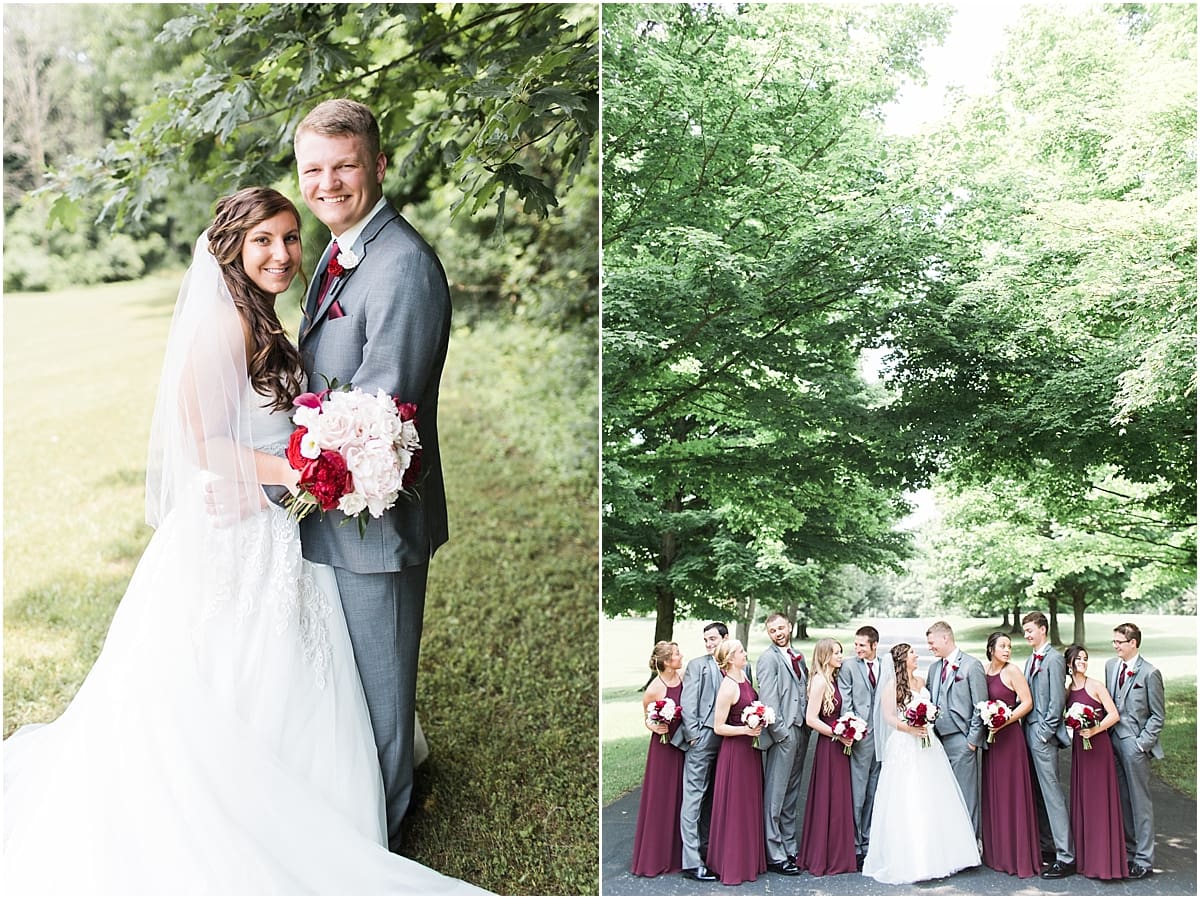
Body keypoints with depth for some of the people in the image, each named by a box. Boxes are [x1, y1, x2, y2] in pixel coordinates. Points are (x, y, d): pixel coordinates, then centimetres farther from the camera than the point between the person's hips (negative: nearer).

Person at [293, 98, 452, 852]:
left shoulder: (403, 266, -24)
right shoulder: (340, 254, 9)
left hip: (375, 513, -10)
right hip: (334, 506, 10)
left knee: (377, 683, 9)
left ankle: (376, 836, 29)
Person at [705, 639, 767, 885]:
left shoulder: (744, 676, 4)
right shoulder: (727, 687, -20)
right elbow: (718, 727, -17)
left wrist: (758, 724, 5)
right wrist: (746, 730, -25)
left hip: (751, 749, 8)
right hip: (735, 751, -8)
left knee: (751, 804, 17)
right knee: (735, 807, 2)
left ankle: (750, 859, 29)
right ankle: (732, 866, 13)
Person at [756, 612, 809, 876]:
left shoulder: (797, 657, 16)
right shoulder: (769, 658, -8)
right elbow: (767, 699, -13)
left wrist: (804, 729, 8)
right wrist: (780, 731, -16)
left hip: (800, 731, 8)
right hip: (782, 734, -8)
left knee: (791, 795, 14)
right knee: (775, 796, -4)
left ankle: (790, 848, 22)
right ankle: (775, 856, -1)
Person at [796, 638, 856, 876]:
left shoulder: (833, 680, 11)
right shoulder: (820, 681, -15)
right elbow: (811, 719, -20)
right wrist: (838, 735, -15)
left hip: (838, 747, 9)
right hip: (828, 748, -9)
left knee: (839, 801, 14)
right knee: (827, 802, -1)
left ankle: (837, 856, 22)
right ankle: (821, 859, 8)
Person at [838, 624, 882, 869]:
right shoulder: (848, 667, -1)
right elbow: (845, 704, -4)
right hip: (860, 737, -4)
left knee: (873, 794, 11)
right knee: (857, 795, -4)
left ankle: (867, 842, 20)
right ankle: (854, 846, 4)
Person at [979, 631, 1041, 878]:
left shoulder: (1012, 671, -8)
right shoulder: (983, 671, 8)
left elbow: (1027, 703, -10)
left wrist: (1004, 721, -16)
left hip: (1009, 736, -6)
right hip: (989, 737, 6)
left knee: (1011, 794, -2)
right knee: (992, 793, 11)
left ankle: (1018, 856, 5)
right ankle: (996, 853, 21)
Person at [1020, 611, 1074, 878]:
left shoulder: (1054, 659, -10)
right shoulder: (1031, 660, 16)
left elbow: (1056, 701, -14)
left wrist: (1044, 733, -14)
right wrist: (1025, 729, 10)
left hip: (1044, 735, -9)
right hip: (1029, 731, 9)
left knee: (1052, 794, -10)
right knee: (1037, 794, 13)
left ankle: (1066, 857, -8)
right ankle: (1047, 846, 21)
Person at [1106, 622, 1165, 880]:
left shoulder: (1150, 673, -10)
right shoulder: (1111, 666, 9)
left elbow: (1158, 715, -6)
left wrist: (1142, 743, -11)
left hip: (1135, 744, -6)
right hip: (1114, 740, 6)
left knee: (1140, 802, -1)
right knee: (1121, 800, 12)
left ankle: (1144, 860, 5)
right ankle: (1128, 850, 22)